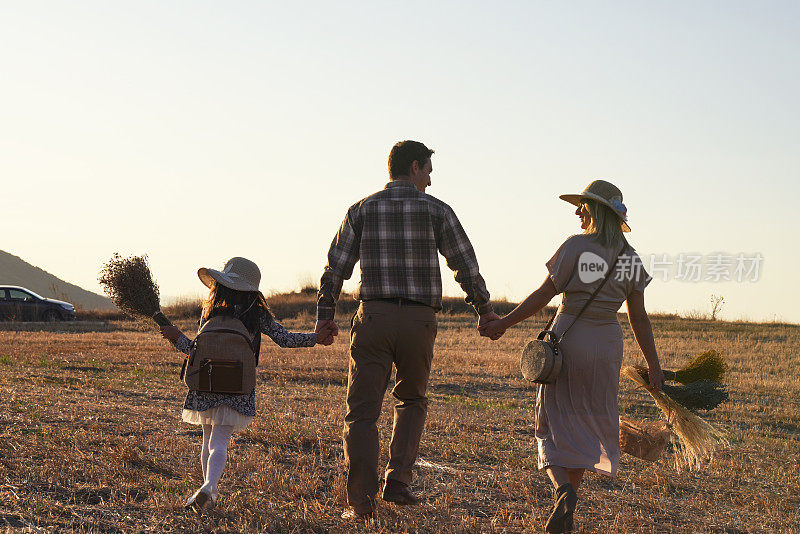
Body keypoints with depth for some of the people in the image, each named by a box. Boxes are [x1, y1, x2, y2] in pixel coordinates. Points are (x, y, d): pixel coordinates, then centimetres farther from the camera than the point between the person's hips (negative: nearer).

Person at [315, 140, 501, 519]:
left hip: (373, 317, 0)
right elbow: (465, 263, 7)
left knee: (362, 412, 2)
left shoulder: (362, 210, 7)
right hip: (419, 321, 0)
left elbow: (336, 266, 6)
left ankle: (361, 502, -8)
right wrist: (484, 309, 20)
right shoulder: (435, 210, 2)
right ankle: (397, 480, 10)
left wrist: (324, 314, 15)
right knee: (411, 400, 23)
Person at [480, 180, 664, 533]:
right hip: (606, 345, 4)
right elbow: (639, 319, 4)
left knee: (554, 424, 5)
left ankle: (563, 488, -23)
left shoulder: (577, 247, -10)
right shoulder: (631, 259, 3)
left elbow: (543, 295, -11)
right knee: (587, 422, 15)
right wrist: (653, 366, 10)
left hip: (568, 338, -4)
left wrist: (504, 324, -3)